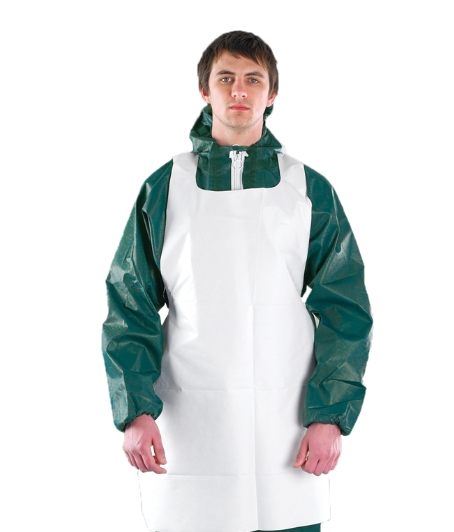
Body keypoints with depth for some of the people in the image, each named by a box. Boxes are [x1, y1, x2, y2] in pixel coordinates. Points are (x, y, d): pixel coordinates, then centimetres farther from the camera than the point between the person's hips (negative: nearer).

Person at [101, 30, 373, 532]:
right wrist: (135, 411, -9)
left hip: (289, 430, 1)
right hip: (187, 430, 0)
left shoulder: (309, 189, 6)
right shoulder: (164, 188, 5)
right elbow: (130, 307, 3)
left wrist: (330, 415, -7)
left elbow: (345, 309, 3)